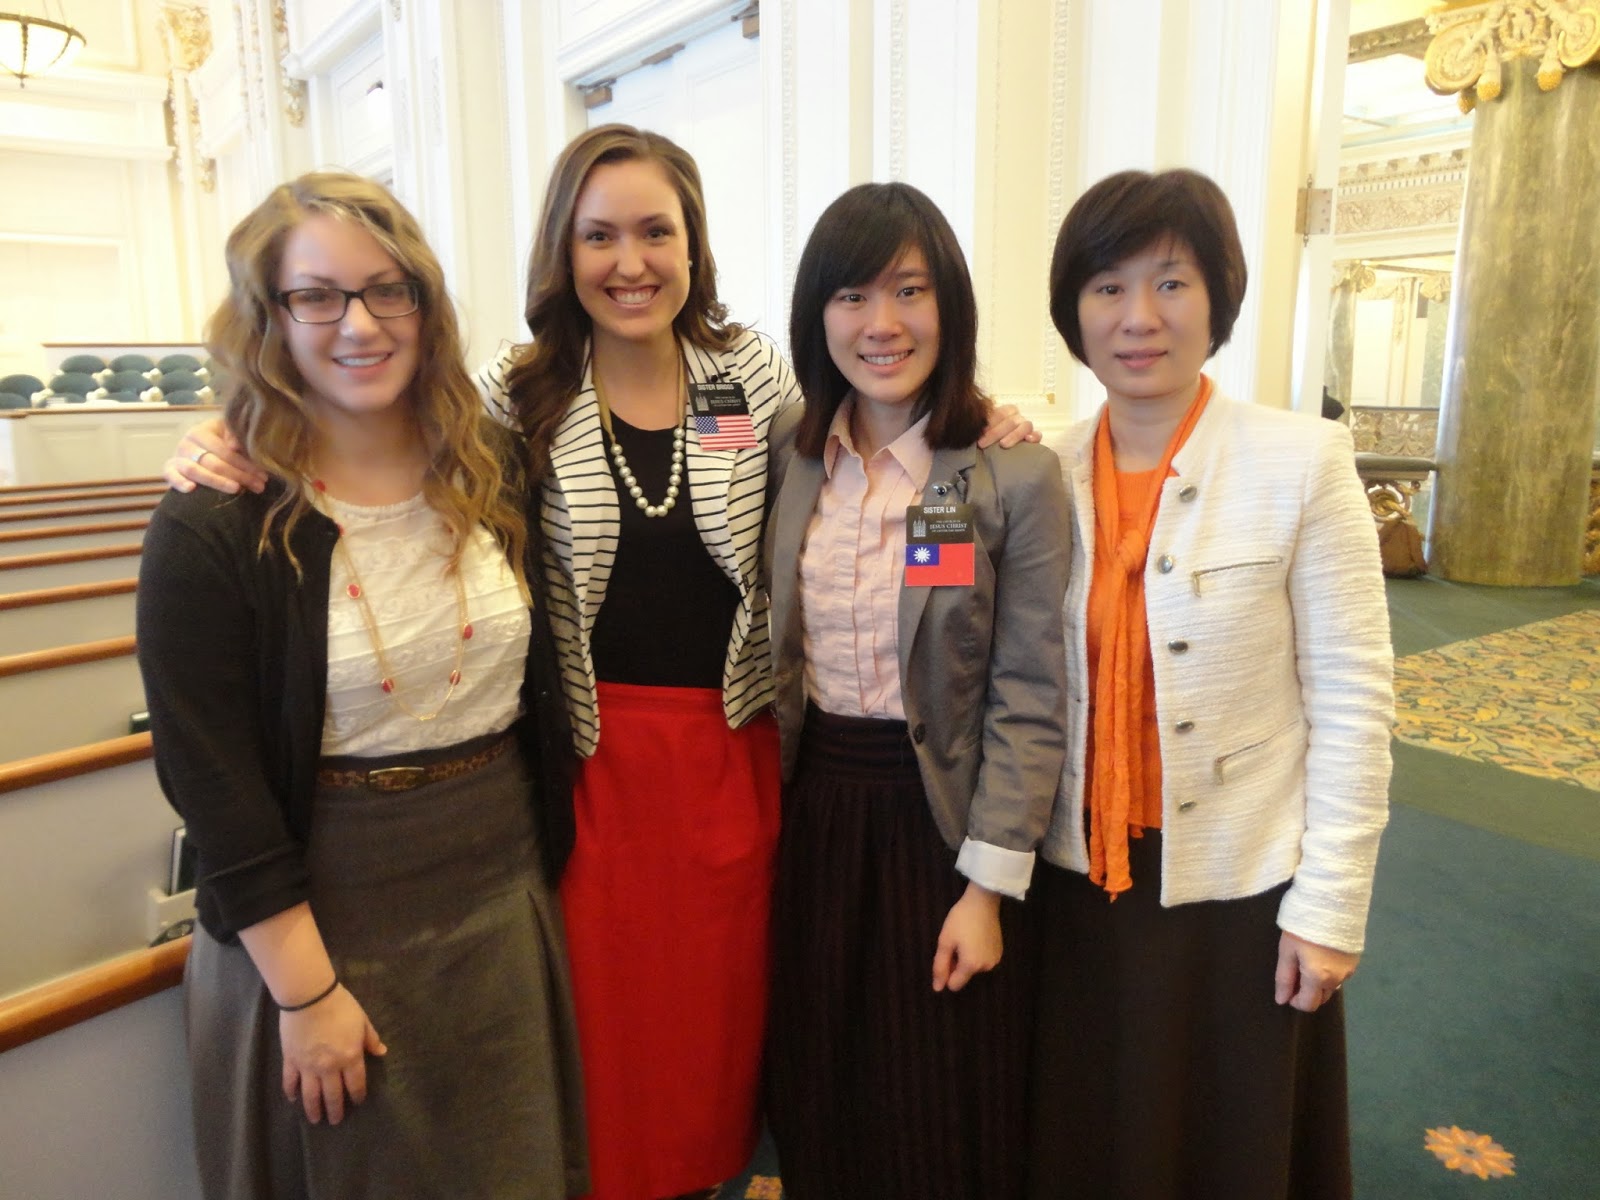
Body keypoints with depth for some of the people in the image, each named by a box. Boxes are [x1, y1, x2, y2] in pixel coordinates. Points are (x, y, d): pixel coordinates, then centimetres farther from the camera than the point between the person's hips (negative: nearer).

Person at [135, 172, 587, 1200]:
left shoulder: (493, 469, -2)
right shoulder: (211, 527, -14)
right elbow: (212, 779, -13)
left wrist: (544, 854, 5)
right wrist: (305, 989, -11)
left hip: (504, 892, 4)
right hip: (327, 911, -3)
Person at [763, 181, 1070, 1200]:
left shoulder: (1017, 475, -12)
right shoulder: (788, 456, -1)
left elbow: (1029, 698, -11)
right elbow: (765, 654, 6)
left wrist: (991, 884, -11)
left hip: (940, 813, -3)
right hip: (812, 809, 4)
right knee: (819, 1103, 19)